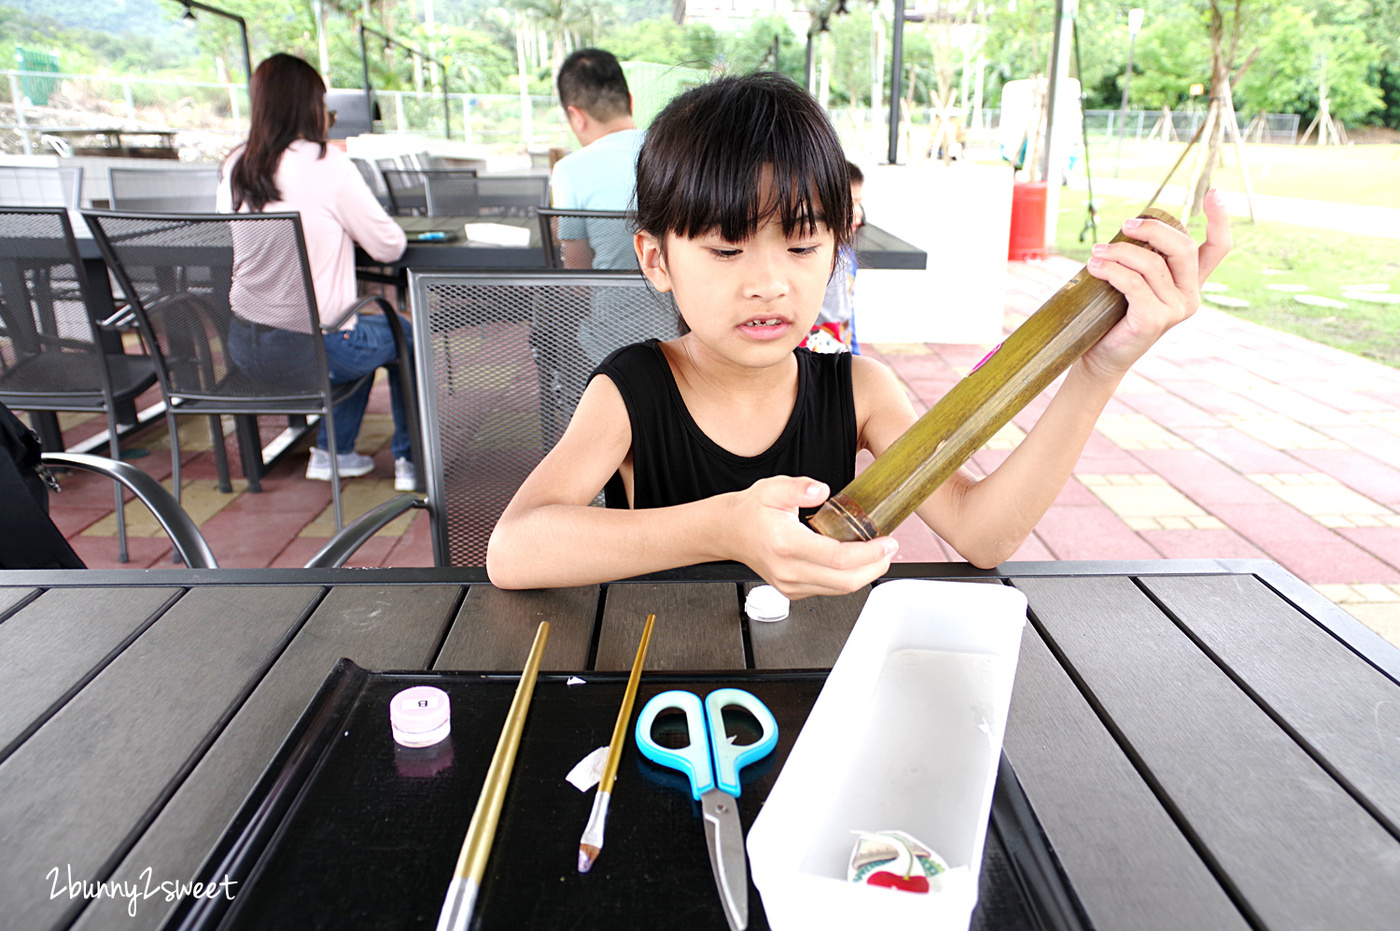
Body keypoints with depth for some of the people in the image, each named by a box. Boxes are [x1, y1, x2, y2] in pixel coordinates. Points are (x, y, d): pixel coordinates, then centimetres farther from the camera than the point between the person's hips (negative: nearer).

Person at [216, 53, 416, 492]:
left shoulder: (235, 166, 5)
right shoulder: (326, 163, -14)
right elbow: (390, 246, -9)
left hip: (245, 348, 7)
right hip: (312, 347, -6)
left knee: (363, 333, 32)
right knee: (404, 337, 22)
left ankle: (331, 452, 35)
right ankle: (408, 461, 28)